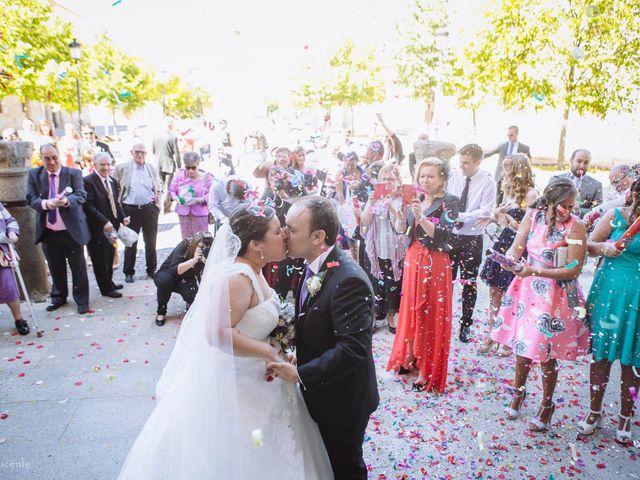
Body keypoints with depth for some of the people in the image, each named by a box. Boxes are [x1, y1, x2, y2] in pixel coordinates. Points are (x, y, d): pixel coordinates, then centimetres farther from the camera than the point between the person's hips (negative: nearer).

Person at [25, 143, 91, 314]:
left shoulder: (74, 173, -5)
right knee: (55, 267, 16)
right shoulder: (33, 174, 2)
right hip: (48, 231, 3)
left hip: (71, 230, -2)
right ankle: (58, 297, 34)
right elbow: (31, 198, -4)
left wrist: (66, 200, -36)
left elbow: (81, 195, -14)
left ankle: (82, 300, 19)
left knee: (78, 267, 6)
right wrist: (46, 203, -26)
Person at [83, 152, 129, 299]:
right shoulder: (87, 181, -13)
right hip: (97, 228, -7)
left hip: (111, 226, 7)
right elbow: (88, 206, -19)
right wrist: (104, 222, -25)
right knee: (100, 259, 6)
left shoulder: (113, 181, 10)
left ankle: (109, 282, 36)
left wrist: (122, 217, 0)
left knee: (110, 256, 18)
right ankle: (105, 288, 19)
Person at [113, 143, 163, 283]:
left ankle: (151, 270, 23)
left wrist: (158, 205, 2)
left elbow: (159, 189, 15)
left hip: (150, 209, 2)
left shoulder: (152, 169, 10)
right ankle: (129, 272, 17)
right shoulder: (122, 168, 1)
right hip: (131, 209, -2)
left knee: (151, 242, 10)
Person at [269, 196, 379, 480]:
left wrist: (300, 373, -29)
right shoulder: (315, 267, -1)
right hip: (321, 391, 8)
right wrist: (297, 356, -5)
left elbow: (353, 348, -33)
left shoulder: (349, 280, -31)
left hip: (343, 398, -8)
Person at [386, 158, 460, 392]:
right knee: (411, 309, 14)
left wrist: (421, 217, -32)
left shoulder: (449, 202, -9)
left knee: (432, 314, 2)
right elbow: (400, 229, 0)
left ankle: (427, 370, 12)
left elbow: (441, 235, -20)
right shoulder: (415, 199, 5)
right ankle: (410, 356, 30)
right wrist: (400, 212, -20)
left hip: (435, 263, -5)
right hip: (413, 258, 5)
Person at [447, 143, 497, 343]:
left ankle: (466, 324, 25)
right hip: (451, 235, 3)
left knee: (469, 283, 10)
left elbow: (485, 212, -15)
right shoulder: (454, 177, -1)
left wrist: (460, 216, -23)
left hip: (472, 239, -2)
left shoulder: (487, 182, -9)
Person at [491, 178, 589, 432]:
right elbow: (516, 247, -5)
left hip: (556, 296, -3)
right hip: (527, 289, 4)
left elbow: (573, 270, -17)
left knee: (546, 354, 7)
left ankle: (546, 405, 32)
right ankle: (518, 392, 40)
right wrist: (511, 259, -28)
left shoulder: (576, 226, -16)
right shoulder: (533, 215, -4)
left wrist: (535, 271, -24)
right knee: (522, 346, 16)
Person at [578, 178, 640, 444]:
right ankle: (595, 411, 26)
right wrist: (604, 247, -16)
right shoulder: (616, 216, -2)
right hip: (609, 292, 0)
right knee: (601, 354, 8)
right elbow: (590, 246, 3)